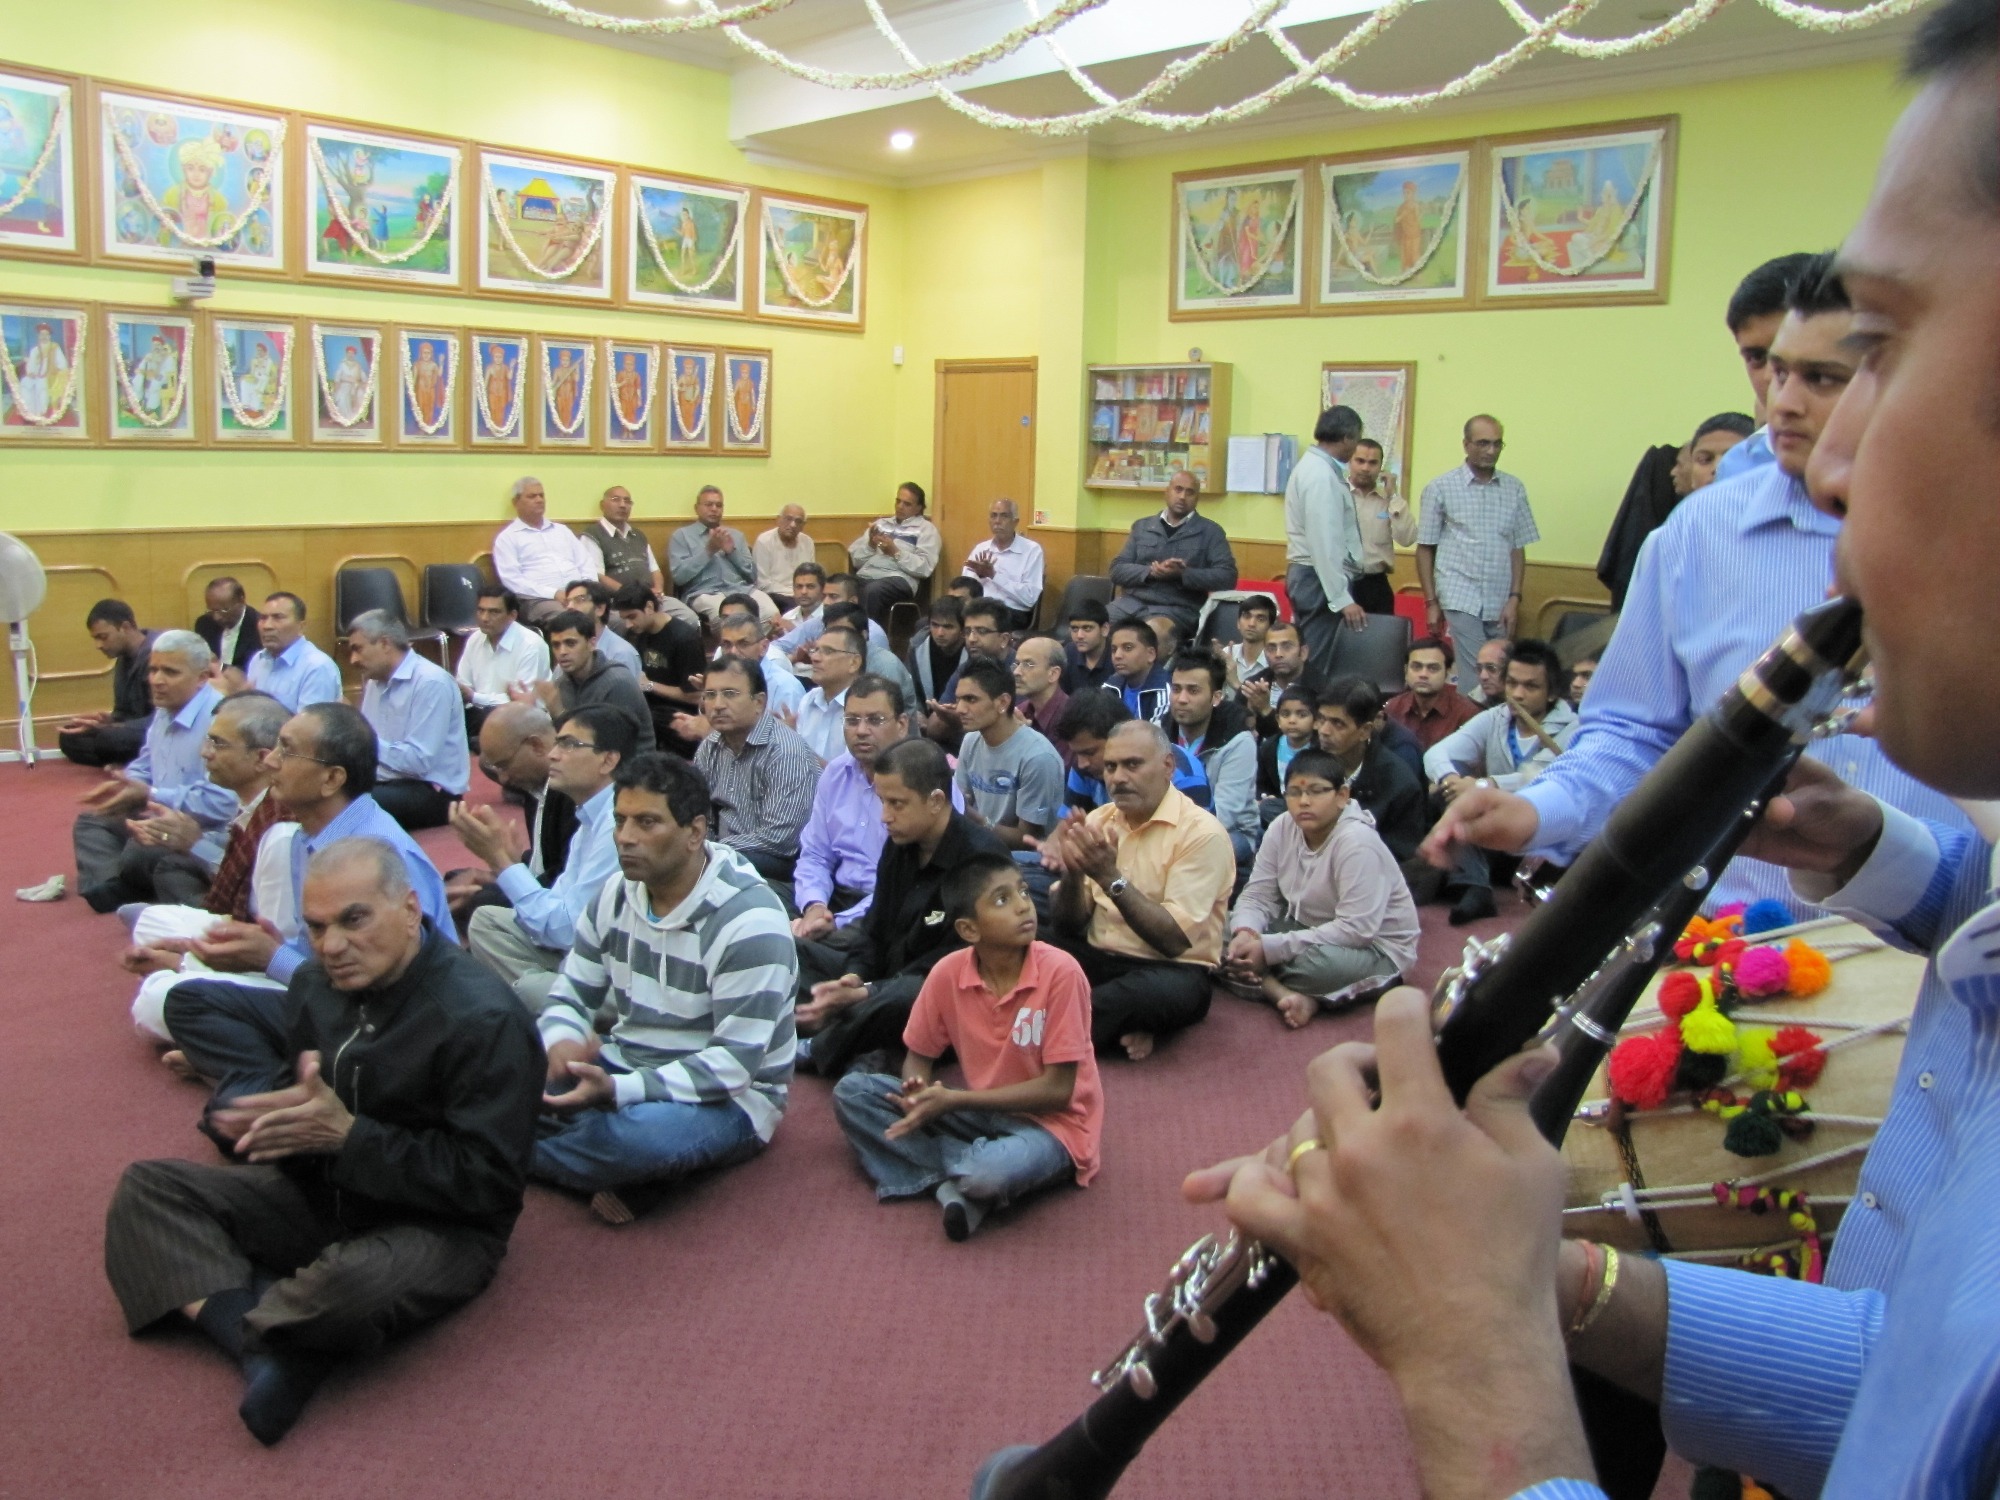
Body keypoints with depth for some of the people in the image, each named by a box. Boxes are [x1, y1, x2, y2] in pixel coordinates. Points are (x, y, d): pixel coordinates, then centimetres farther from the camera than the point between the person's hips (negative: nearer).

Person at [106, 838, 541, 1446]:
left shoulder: (482, 1020, -22)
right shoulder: (315, 984, 1)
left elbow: (487, 1183, -24)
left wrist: (347, 1136, -26)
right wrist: (274, 1109, -12)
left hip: (436, 1225, -8)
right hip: (316, 1194, 8)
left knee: (348, 1282, -39)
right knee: (146, 1187, -3)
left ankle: (221, 1315, -6)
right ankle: (264, 1350, -23)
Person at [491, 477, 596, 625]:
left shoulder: (562, 530, 26)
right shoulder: (508, 538, 9)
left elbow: (586, 564, 20)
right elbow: (512, 580, -3)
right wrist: (554, 594, -14)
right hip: (540, 598, -5)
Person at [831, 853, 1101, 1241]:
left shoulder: (1060, 972, -20)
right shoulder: (948, 973, -9)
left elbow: (1057, 1089, -18)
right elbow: (918, 1057, 6)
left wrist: (954, 1100, -21)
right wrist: (920, 1093, -19)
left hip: (1049, 1121, -5)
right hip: (981, 1112, 5)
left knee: (990, 1173, -38)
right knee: (852, 1092, -9)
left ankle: (954, 1177, -4)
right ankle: (954, 1182, -18)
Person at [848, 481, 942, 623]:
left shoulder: (925, 529, 12)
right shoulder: (881, 524, 26)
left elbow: (925, 568, -4)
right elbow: (856, 560, 18)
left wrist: (896, 553, -9)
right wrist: (870, 545, 1)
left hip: (898, 579, -4)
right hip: (865, 576, 4)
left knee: (873, 590, -38)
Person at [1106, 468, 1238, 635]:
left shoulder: (1210, 531, 6)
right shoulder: (1142, 526, 15)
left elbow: (1227, 577, -3)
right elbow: (1117, 570, 10)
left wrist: (1182, 574, -14)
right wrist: (1151, 571, -9)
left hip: (1177, 608, -3)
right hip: (1133, 602, 3)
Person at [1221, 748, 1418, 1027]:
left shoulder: (1358, 843, -26)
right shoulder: (1282, 829, -6)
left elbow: (1356, 930, -31)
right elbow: (1257, 897, -2)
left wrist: (1270, 948, -31)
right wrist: (1245, 933, -27)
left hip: (1373, 947, -7)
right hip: (1308, 929, 7)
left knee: (1319, 961, -40)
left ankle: (1262, 982, -11)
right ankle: (1286, 995, -27)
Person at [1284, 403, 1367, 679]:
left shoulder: (1313, 466, 14)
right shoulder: (1321, 475, -17)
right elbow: (1324, 544, -23)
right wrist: (1342, 599, -24)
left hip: (1308, 575, 11)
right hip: (1321, 579, -11)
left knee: (1310, 661, 14)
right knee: (1315, 666, -8)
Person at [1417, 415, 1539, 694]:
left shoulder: (1515, 489, 8)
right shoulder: (1440, 488, 1)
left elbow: (1518, 548, 10)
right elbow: (1425, 548, 3)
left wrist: (1514, 597, 1)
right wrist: (1431, 602, -1)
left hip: (1500, 604, 3)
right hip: (1460, 599, -3)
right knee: (1474, 677, -10)